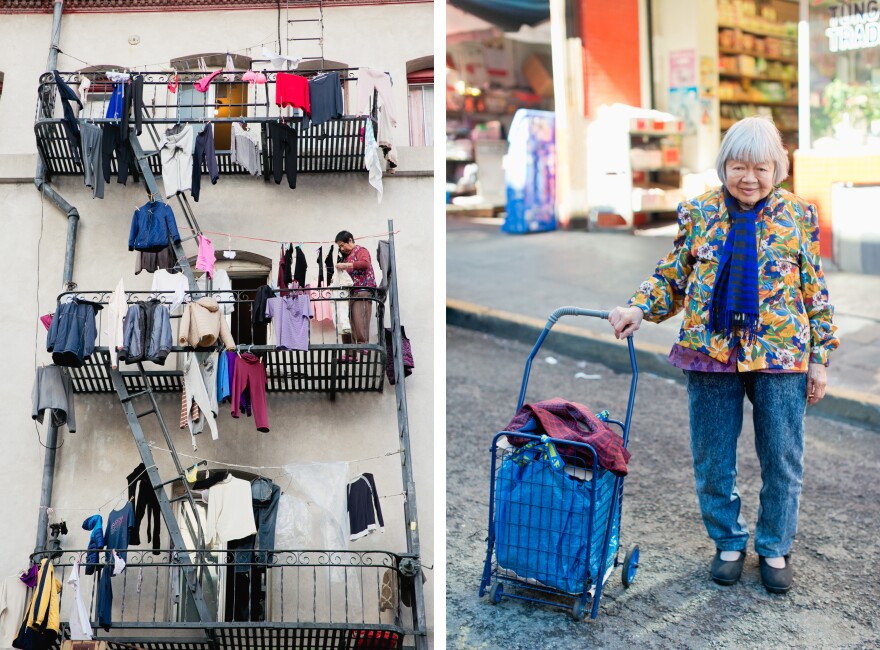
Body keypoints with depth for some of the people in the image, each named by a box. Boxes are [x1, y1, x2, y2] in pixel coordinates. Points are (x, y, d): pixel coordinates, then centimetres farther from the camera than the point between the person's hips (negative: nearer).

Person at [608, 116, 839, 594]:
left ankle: (775, 548, 30)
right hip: (711, 355, 1)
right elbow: (672, 277, 9)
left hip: (780, 356, 0)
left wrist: (820, 357, 1)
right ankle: (729, 542, 32)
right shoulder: (699, 213, 3)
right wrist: (638, 309, -9)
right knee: (712, 461, 9)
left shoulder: (797, 215, 1)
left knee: (782, 460, 9)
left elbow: (816, 291, 4)